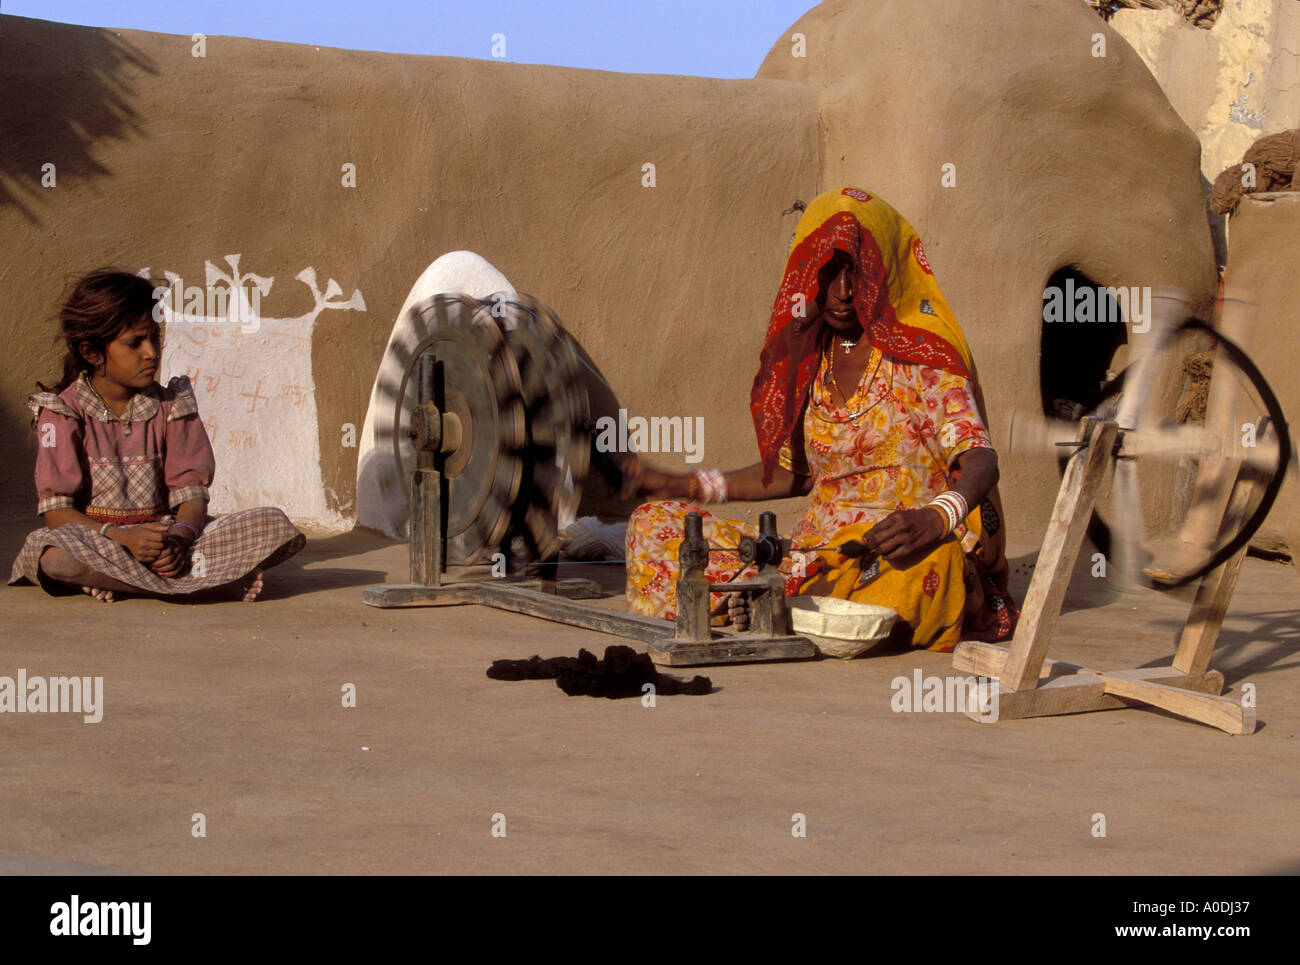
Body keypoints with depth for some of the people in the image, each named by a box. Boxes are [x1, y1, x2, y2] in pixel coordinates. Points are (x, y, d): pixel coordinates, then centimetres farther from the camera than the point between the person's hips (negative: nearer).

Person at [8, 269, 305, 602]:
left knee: (274, 525, -18)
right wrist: (122, 537, -26)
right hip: (95, 538, -4)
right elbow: (56, 509, -8)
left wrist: (179, 537, -23)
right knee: (57, 557, -40)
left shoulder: (171, 406, 9)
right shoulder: (63, 412, -1)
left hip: (166, 536, 4)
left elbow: (192, 492, 0)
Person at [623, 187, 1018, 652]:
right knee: (653, 524, -4)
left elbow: (980, 460, -16)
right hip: (818, 551, 5)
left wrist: (934, 518, -38)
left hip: (897, 550, -5)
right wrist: (686, 486, 24)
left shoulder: (919, 356, -5)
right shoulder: (806, 361, 14)